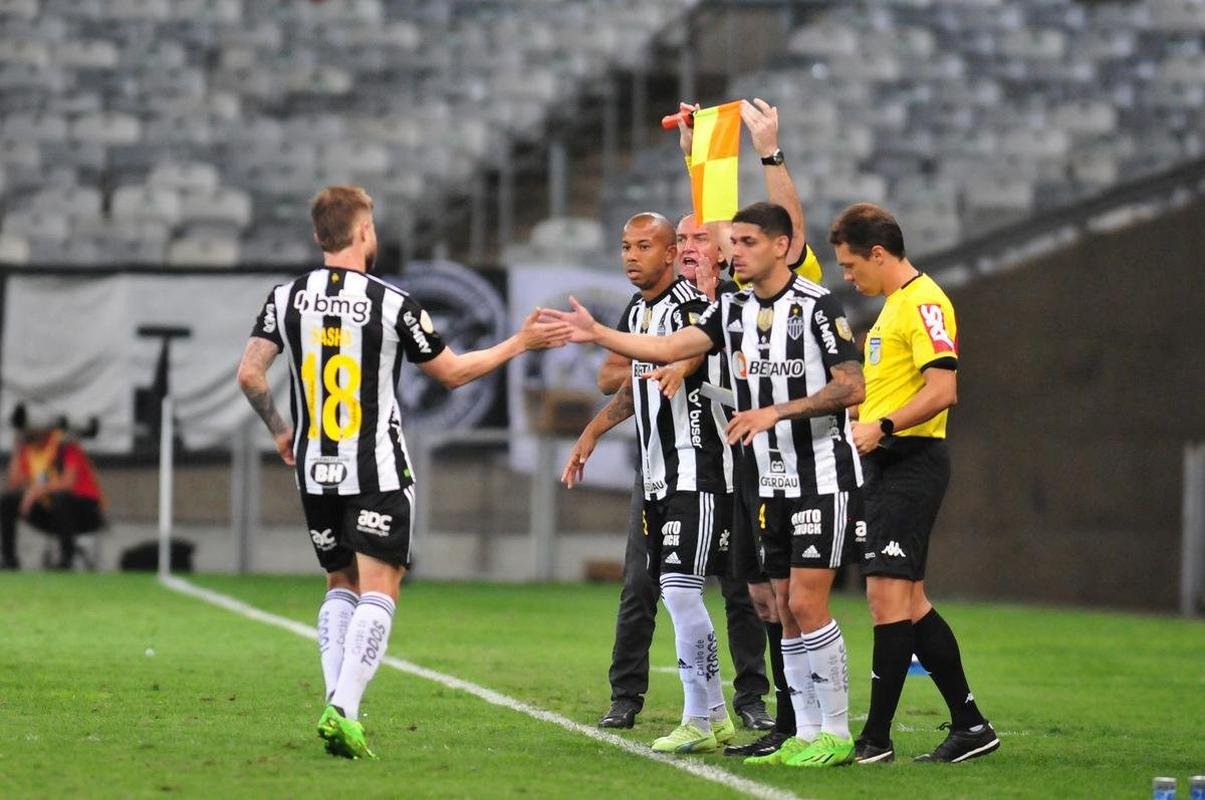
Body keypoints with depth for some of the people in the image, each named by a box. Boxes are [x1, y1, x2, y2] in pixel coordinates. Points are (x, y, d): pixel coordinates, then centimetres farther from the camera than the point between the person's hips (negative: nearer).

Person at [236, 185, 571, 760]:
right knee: (377, 589, -4)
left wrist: (279, 431, 13)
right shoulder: (391, 303, -8)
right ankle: (344, 710, -19)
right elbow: (452, 371, 3)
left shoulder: (288, 298, 2)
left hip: (315, 471, 4)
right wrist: (521, 343, 14)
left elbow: (249, 373, -4)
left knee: (340, 586, 17)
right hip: (378, 471, -4)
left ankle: (335, 703, 5)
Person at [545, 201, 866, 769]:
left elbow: (852, 387, -15)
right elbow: (671, 348, 1)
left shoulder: (817, 305, -11)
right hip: (771, 484, 7)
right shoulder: (732, 308, 9)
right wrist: (597, 333, -8)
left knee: (806, 602, -11)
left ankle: (836, 733, -4)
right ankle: (806, 735, 10)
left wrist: (776, 412, -20)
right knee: (787, 609, 6)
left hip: (823, 478, -7)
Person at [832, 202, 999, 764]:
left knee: (888, 595, -11)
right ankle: (969, 724, 15)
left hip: (911, 462, -11)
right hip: (888, 463, 11)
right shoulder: (896, 304, 19)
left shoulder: (922, 302, -12)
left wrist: (882, 427, -27)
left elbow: (942, 389, -23)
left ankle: (876, 736, -10)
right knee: (907, 602, 10)